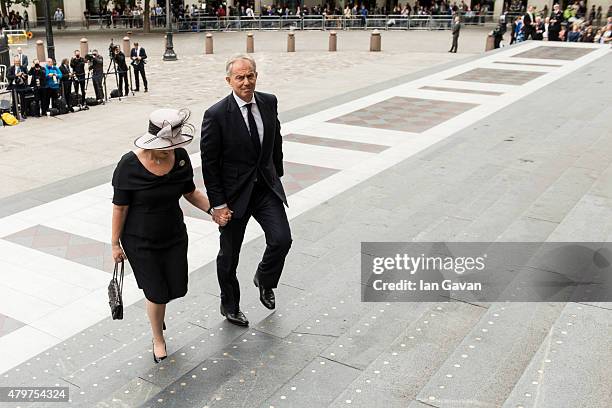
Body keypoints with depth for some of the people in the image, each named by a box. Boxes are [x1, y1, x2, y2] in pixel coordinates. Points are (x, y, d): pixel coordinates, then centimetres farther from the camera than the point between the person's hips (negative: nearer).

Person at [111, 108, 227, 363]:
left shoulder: (180, 157, -11)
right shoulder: (130, 164, -22)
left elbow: (190, 192, 5)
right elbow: (120, 207, -13)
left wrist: (213, 210, -8)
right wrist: (115, 243, -7)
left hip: (174, 236, 4)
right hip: (140, 242, -4)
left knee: (178, 289, 10)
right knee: (158, 294, 3)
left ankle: (156, 312, 49)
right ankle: (158, 339, 33)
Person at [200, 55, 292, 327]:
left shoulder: (269, 102, -2)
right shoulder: (216, 115, -16)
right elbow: (209, 163, -13)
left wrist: (276, 175, 15)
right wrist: (218, 204, -13)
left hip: (267, 187, 4)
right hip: (234, 193, -3)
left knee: (282, 239, -10)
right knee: (229, 255, 11)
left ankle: (264, 280, 23)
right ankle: (230, 307, 34)